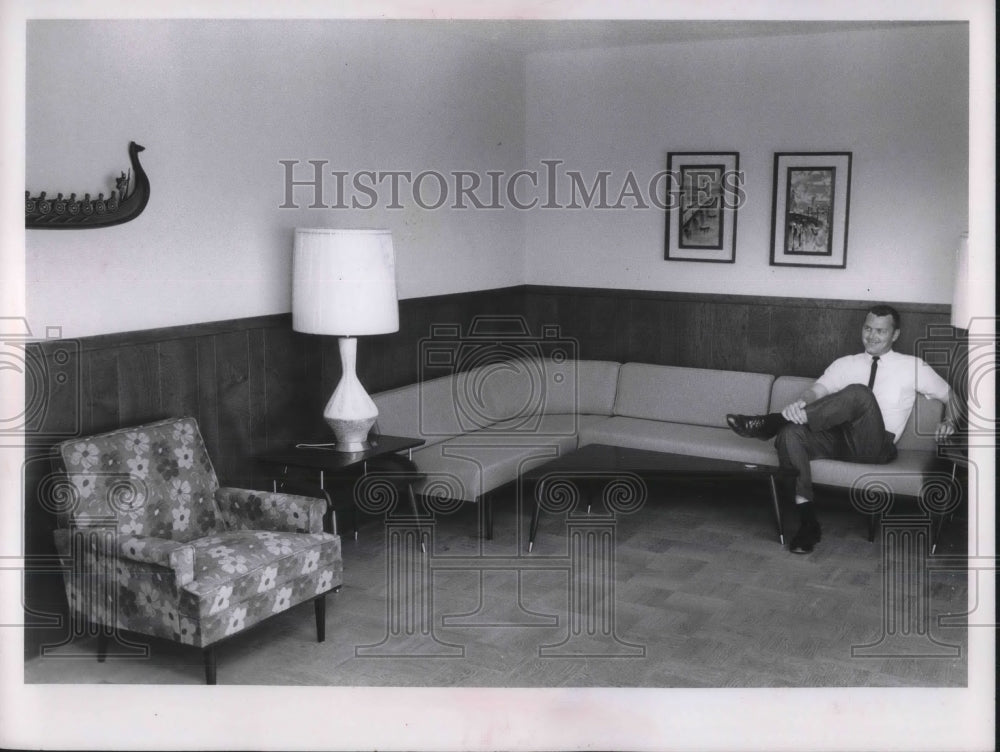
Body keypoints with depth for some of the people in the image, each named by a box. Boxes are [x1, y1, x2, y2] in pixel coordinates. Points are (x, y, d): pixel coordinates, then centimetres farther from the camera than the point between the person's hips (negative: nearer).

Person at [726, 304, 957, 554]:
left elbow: (951, 395, 21)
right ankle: (807, 521, -27)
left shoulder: (912, 366, 15)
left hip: (875, 447, -3)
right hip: (838, 440, 3)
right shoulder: (845, 364, 19)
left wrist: (949, 421, 0)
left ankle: (771, 423, -28)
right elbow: (816, 391, 3)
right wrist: (799, 403, -20)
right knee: (790, 432, -29)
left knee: (858, 392, -33)